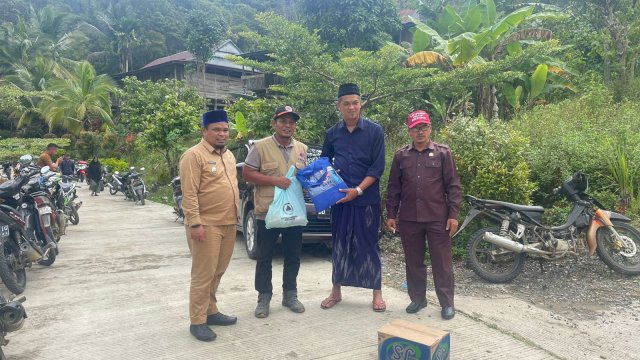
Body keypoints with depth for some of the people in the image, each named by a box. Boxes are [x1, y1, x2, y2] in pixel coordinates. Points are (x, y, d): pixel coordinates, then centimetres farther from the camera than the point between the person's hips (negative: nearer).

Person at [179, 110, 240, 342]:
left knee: (217, 272, 15)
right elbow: (189, 194, -16)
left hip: (228, 223, 8)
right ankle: (197, 322, 8)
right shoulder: (194, 155, -10)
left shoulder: (228, 155, 15)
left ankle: (211, 311, 28)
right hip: (206, 224, -8)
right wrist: (195, 223, -21)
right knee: (203, 274, -2)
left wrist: (235, 216, 18)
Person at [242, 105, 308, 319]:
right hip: (267, 211, -4)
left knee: (293, 256, 13)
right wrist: (274, 180, -18)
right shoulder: (261, 147, -5)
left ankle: (290, 295, 28)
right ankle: (264, 298, 19)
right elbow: (247, 173, -8)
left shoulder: (302, 149, 11)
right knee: (265, 257, 6)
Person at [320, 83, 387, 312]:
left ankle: (377, 294, 17)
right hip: (339, 198, 3)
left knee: (368, 245, 4)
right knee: (339, 244, 10)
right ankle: (336, 291, 23)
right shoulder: (332, 133, 7)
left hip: (367, 199, -3)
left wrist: (358, 190, -16)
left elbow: (378, 167, -8)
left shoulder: (374, 131, -3)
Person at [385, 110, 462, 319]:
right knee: (413, 261, 12)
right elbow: (393, 188, 9)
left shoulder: (443, 153, 1)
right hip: (409, 219, 3)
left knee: (442, 262, 4)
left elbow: (453, 186, -1)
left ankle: (447, 303, 17)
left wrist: (453, 215, -7)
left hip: (438, 218, -2)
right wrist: (391, 215, 5)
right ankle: (418, 298, 27)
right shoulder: (401, 156, 7)